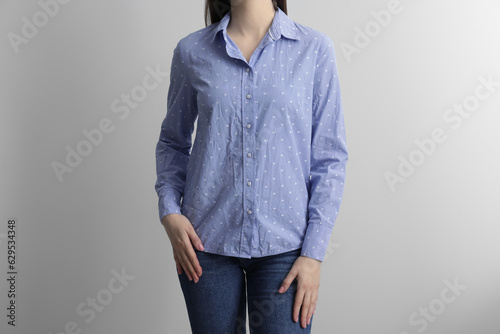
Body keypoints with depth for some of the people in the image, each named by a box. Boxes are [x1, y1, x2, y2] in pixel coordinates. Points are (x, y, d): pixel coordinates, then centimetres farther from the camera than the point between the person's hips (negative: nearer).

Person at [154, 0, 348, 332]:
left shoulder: (314, 48, -3)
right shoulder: (191, 51, 2)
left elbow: (330, 158, -2)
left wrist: (314, 252, -7)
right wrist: (169, 211, -3)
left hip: (283, 243, -1)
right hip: (206, 242, 2)